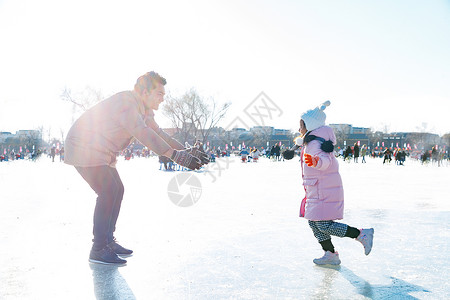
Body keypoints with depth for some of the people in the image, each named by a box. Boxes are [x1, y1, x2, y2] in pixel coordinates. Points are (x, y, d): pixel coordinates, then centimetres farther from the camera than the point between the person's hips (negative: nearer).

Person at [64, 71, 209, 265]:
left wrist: (186, 151, -5)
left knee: (116, 190, 9)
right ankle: (98, 250, -11)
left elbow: (158, 133, 7)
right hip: (84, 149, -10)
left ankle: (107, 241, 18)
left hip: (100, 152, 10)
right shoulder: (125, 103, -25)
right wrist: (176, 156, -43)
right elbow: (144, 135, -37)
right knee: (109, 191, -17)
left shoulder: (144, 110, 7)